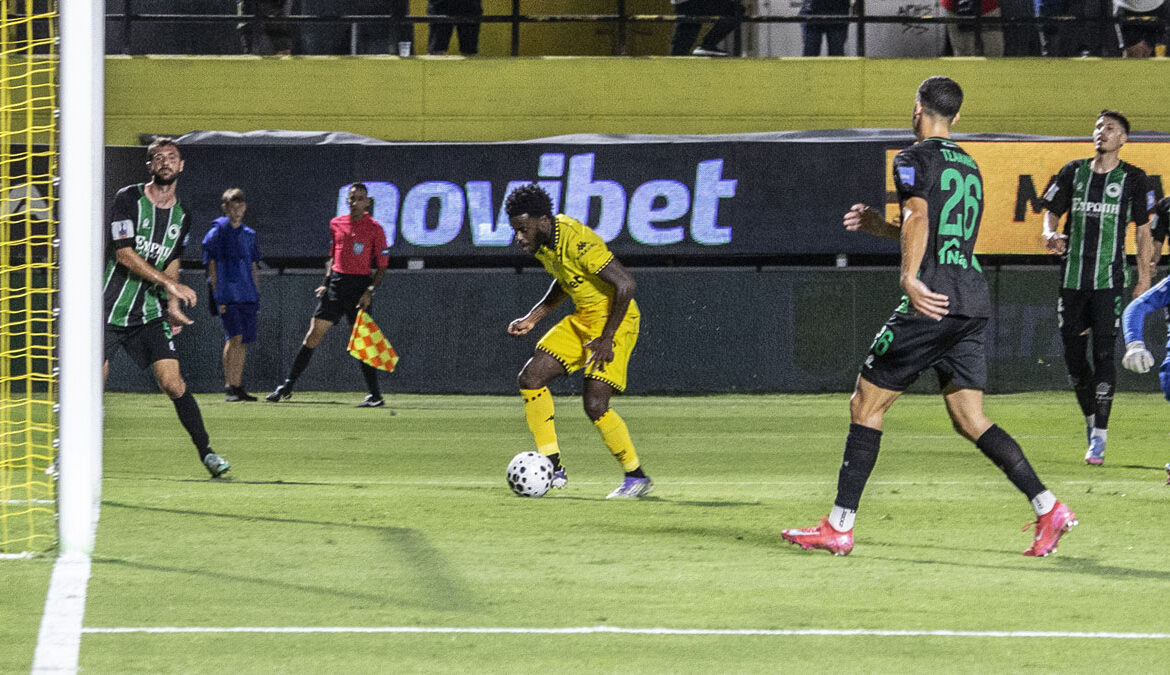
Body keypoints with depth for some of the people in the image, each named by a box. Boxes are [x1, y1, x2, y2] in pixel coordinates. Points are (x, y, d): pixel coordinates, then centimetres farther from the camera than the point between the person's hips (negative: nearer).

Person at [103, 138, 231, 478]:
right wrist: (171, 285, -19)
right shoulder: (128, 198, -8)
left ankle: (205, 451, 0)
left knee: (173, 383, -8)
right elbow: (124, 253, -16)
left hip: (150, 314, 3)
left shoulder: (182, 216, 8)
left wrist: (172, 304, 6)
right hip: (109, 309, -3)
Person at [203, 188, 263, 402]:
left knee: (243, 341, 5)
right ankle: (229, 387, -16)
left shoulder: (248, 234, 16)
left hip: (247, 295, 6)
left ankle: (238, 387, 12)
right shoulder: (218, 232, -1)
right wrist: (218, 295, -10)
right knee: (234, 337, -17)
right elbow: (211, 266, -3)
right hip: (227, 294, -6)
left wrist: (256, 293, 16)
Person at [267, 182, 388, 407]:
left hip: (360, 285, -4)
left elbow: (382, 266, -3)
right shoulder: (336, 224, 9)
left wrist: (370, 291, -13)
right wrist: (326, 282, 8)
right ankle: (287, 387, 4)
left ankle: (375, 395, 0)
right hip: (337, 282, 4)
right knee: (313, 334, 0)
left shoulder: (374, 229, -4)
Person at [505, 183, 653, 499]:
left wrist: (607, 338, -24)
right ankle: (553, 467, 5)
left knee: (594, 405, -17)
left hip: (614, 319, -9)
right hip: (582, 319, 9)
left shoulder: (577, 241, -27)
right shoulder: (543, 242, 1)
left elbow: (625, 284, -28)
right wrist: (533, 318, 10)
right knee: (530, 378, 0)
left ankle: (637, 477, 1)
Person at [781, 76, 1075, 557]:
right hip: (975, 298, 7)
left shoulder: (914, 160, -2)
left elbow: (919, 217, -20)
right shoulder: (969, 166, 23)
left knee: (866, 405, 2)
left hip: (932, 300, -7)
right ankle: (1048, 509, -7)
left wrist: (909, 278, -33)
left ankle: (839, 527, 2)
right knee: (969, 419, 7)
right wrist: (881, 228, 37)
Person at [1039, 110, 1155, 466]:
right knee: (1074, 355, 6)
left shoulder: (1133, 179, 2)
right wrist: (1051, 234, -12)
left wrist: (1144, 276, 1)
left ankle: (1099, 438, -10)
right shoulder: (1073, 172, 9)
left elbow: (1143, 229, 6)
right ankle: (1091, 420, 28)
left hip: (1109, 279, -3)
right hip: (1072, 278, 3)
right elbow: (1051, 211, 12)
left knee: (1103, 354, -12)